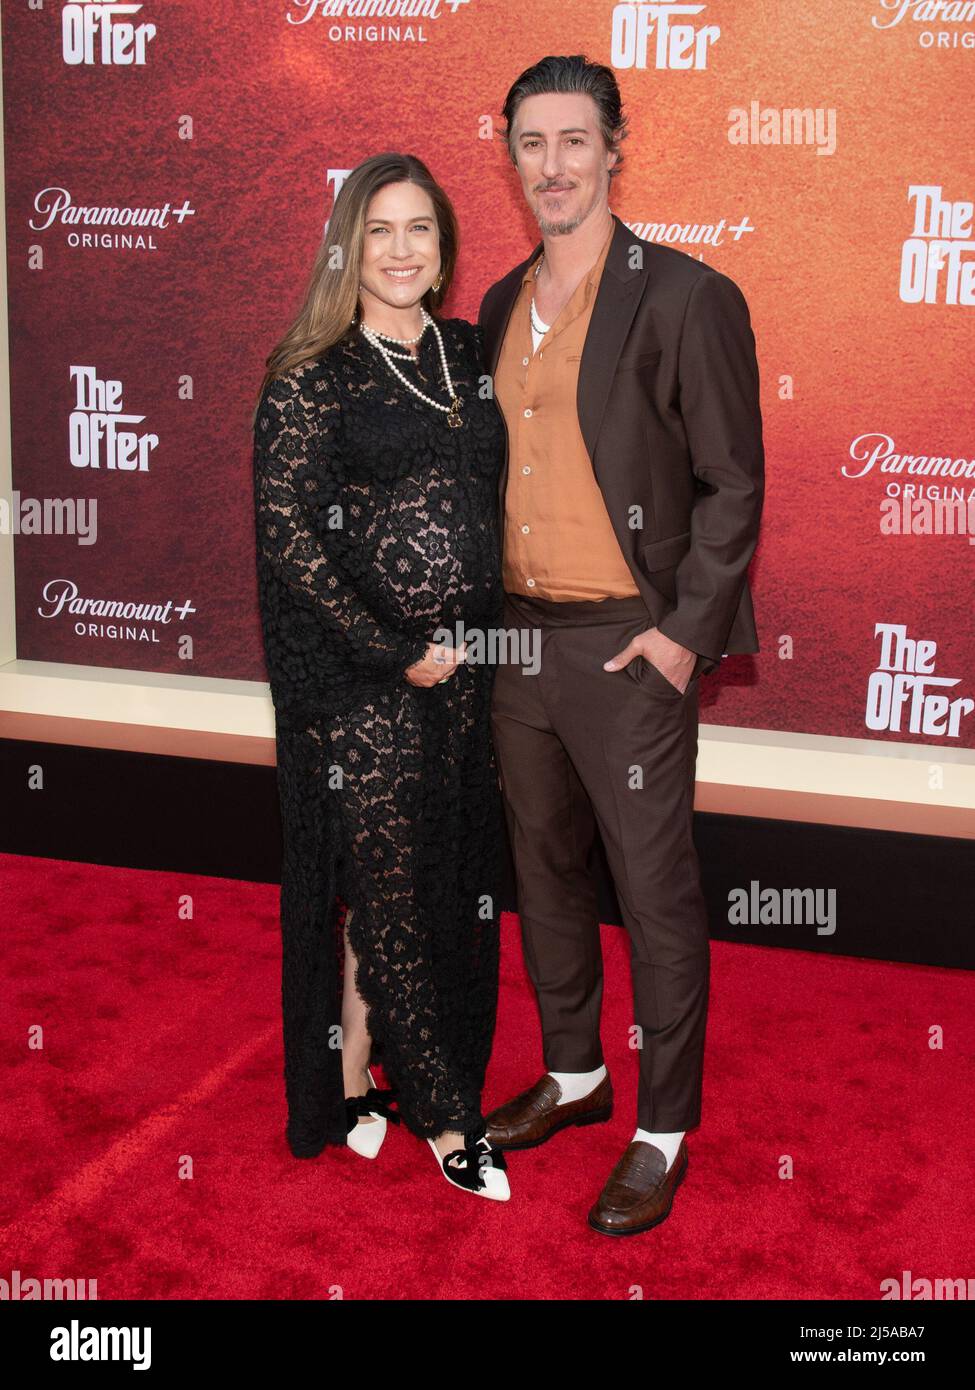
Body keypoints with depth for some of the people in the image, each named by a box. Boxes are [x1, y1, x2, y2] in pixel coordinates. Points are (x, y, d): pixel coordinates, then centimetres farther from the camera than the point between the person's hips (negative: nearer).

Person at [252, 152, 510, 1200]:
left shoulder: (471, 353, 10)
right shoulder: (312, 376, -6)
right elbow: (286, 530, -11)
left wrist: (489, 632, 4)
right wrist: (394, 651, -13)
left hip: (465, 668, 6)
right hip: (359, 676, -5)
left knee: (450, 885, 10)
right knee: (386, 885, 2)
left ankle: (358, 1081, 27)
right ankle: (442, 1114, 17)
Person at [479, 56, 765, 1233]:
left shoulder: (685, 298, -9)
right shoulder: (502, 308, 11)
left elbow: (732, 482, -9)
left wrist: (684, 633, -13)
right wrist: (483, 611, 10)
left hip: (626, 647, -7)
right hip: (516, 636, 7)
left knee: (655, 895, 1)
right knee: (543, 870, 17)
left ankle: (664, 1134, 16)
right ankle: (572, 1075, 36)